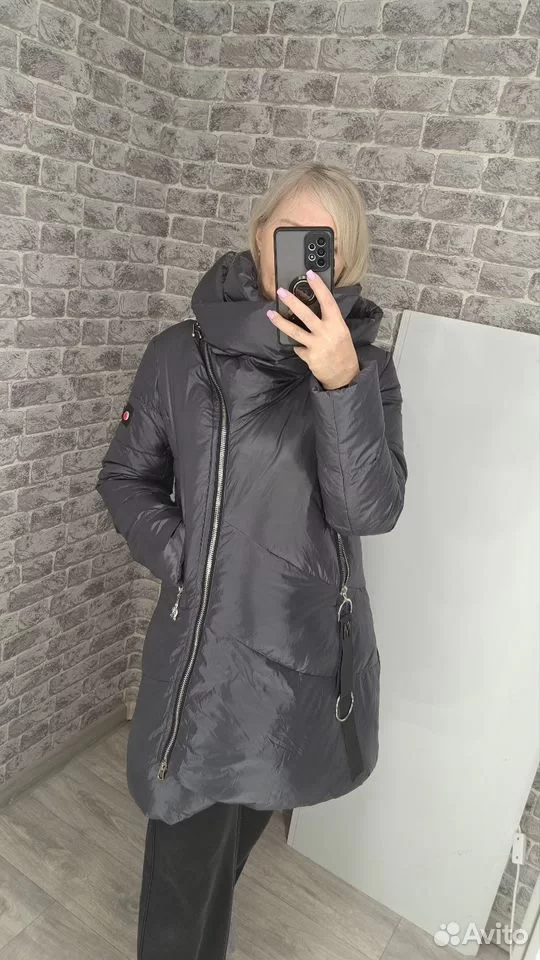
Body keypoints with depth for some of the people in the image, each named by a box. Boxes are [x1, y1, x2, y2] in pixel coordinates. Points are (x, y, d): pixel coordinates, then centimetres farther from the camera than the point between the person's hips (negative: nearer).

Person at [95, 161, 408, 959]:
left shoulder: (366, 369, -4)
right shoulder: (182, 353, -7)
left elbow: (372, 511, -16)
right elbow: (125, 477, 2)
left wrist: (341, 383, -28)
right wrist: (181, 556, -12)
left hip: (310, 652, 3)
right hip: (205, 647, -2)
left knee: (236, 835, 26)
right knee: (188, 863, 9)